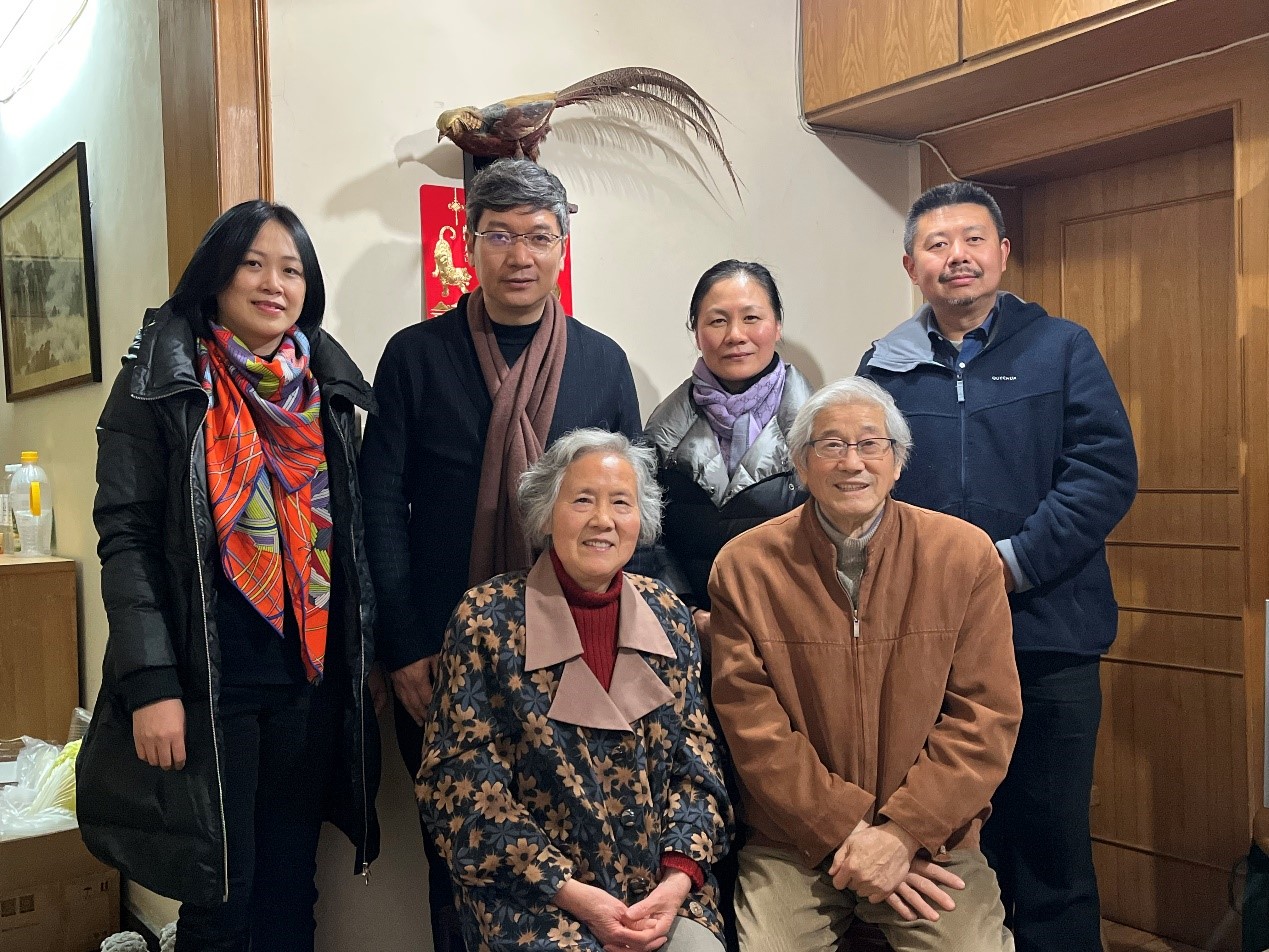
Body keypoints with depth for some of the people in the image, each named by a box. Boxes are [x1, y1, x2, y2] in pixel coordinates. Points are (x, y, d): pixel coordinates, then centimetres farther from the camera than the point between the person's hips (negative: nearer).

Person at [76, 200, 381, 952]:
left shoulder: (328, 388, 9)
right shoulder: (162, 381, -4)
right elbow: (126, 536, -8)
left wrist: (365, 659, 11)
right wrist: (150, 685, -15)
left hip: (313, 679, 4)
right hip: (205, 682, -4)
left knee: (290, 886, 13)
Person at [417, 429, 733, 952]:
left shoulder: (667, 615, 4)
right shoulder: (487, 619, -7)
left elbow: (696, 765, 6)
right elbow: (461, 786, -8)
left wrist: (680, 878, -9)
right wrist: (568, 890, -13)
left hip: (662, 890, 3)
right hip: (531, 896, -3)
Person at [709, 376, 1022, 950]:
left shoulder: (965, 554, -1)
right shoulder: (744, 566, -3)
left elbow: (987, 714, -3)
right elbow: (754, 728, -5)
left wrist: (902, 832, -12)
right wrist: (849, 834, -11)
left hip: (932, 838, 1)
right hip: (792, 843, -1)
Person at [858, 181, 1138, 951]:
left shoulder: (1062, 349, 3)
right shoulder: (886, 369, 9)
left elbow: (1107, 473, -6)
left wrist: (1011, 563, -14)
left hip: (1047, 636, -2)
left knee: (1051, 833, 7)